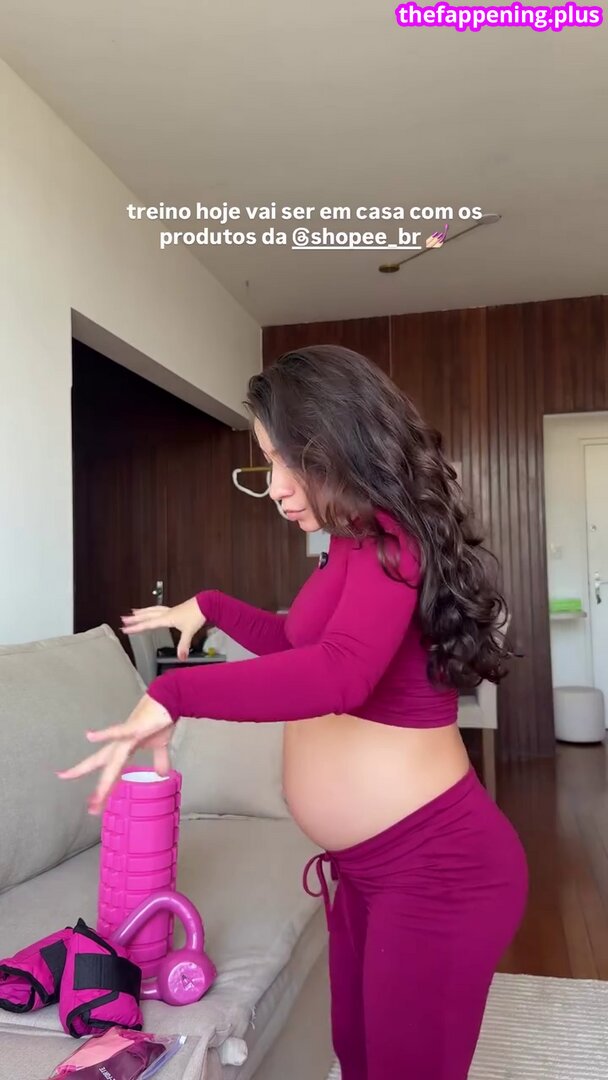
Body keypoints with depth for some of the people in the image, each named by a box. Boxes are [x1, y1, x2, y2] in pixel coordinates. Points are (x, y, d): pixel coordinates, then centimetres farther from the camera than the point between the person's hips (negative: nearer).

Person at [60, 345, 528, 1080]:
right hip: (367, 865, 9)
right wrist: (209, 609, 23)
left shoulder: (387, 540, -19)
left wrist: (175, 694, -32)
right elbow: (301, 644, 27)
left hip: (437, 868, -9)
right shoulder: (357, 548, 11)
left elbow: (338, 673, -38)